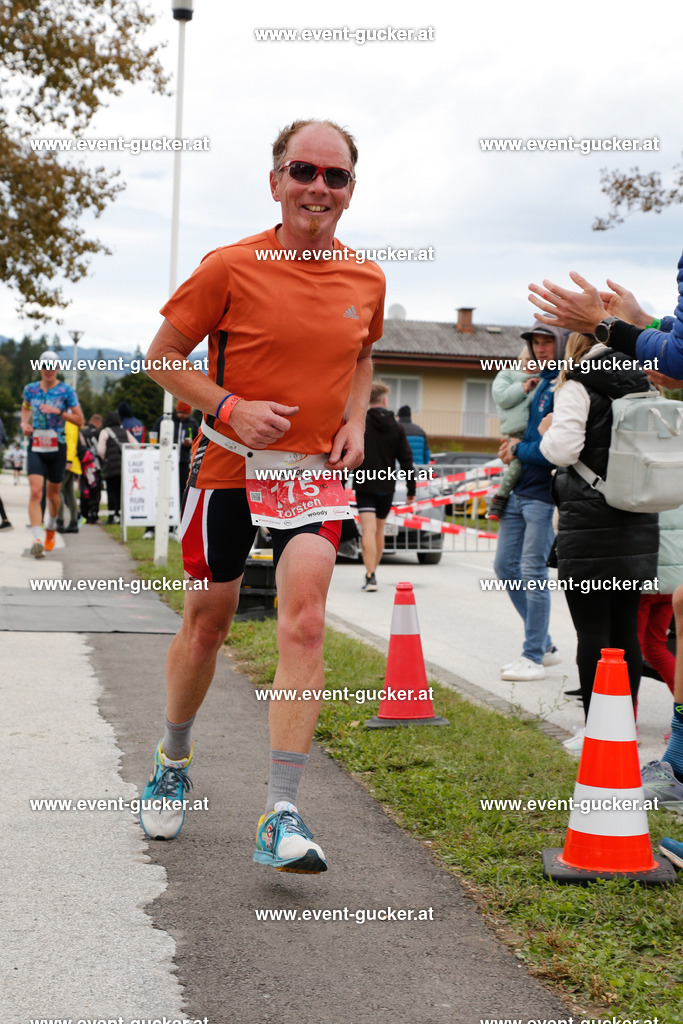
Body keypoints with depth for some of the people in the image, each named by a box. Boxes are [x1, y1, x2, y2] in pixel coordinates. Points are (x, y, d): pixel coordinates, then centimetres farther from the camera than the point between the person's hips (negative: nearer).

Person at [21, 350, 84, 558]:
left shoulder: (66, 391, -3)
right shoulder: (30, 389, 6)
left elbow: (79, 420, -4)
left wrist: (59, 411, -18)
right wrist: (24, 424, 7)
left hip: (57, 447, -1)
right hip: (36, 448, 1)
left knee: (52, 494, 13)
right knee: (35, 492, -16)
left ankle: (51, 528, 42)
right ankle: (37, 539, -23)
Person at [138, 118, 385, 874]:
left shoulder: (366, 280, 2)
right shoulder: (230, 267, -9)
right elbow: (164, 357, -3)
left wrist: (355, 422, 3)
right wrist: (230, 407, -17)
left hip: (316, 470, 2)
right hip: (230, 466, -1)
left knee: (304, 623, -15)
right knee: (208, 619, 11)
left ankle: (282, 817, -13)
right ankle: (173, 761, 38)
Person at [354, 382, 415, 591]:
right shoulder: (396, 427, 5)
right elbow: (406, 460, 6)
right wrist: (411, 489, 12)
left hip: (364, 486, -3)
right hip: (387, 487, 3)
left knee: (368, 531, -9)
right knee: (379, 531, 17)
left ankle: (370, 576, -21)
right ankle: (372, 573, 26)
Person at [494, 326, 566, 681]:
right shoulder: (540, 382, 14)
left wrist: (520, 450, -7)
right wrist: (515, 445, 6)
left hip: (545, 492, -9)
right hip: (519, 489, 10)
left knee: (532, 572, -6)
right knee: (505, 565, 11)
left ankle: (534, 658, 4)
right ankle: (544, 645, 22)